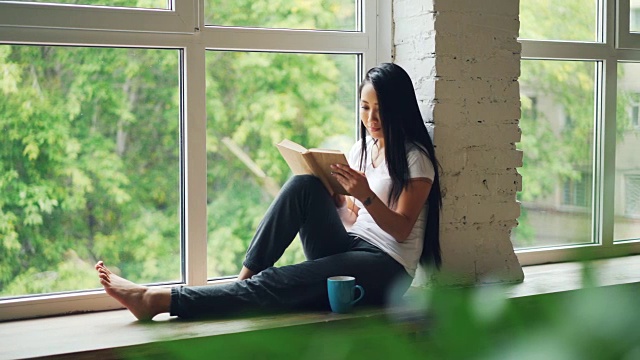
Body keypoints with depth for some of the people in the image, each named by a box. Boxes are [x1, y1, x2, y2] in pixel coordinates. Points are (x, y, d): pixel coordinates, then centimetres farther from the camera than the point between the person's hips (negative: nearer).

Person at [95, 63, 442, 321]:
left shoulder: (416, 158, -5)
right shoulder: (361, 147, 15)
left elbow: (402, 229, -11)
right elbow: (349, 216, 13)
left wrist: (366, 196, -27)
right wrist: (330, 189, -8)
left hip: (386, 268, -6)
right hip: (346, 250, 6)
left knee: (277, 283, -28)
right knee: (304, 185, -22)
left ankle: (158, 300, -34)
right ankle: (243, 280, -23)